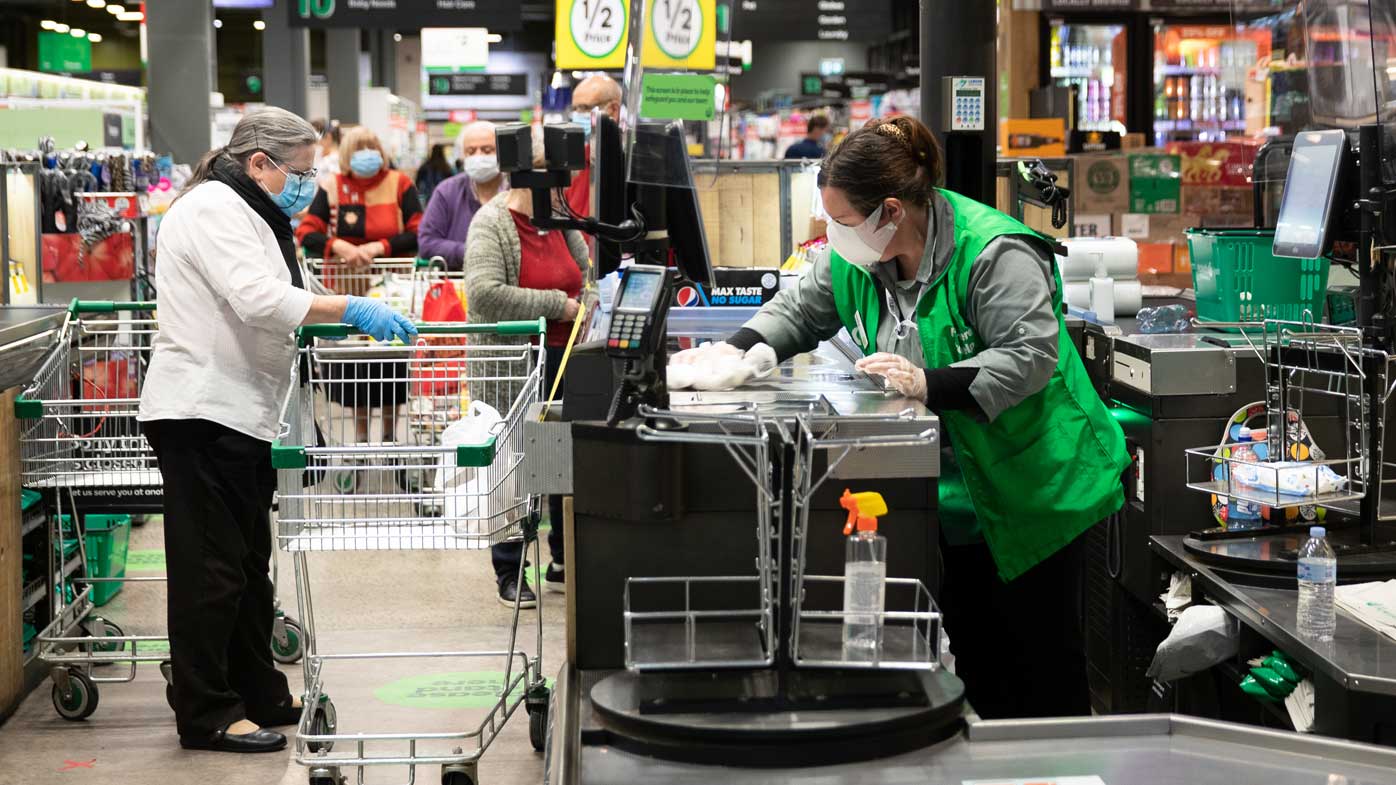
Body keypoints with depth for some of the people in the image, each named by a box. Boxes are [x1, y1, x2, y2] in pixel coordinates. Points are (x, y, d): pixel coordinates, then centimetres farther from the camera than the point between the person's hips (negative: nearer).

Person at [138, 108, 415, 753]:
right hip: (201, 413, -11)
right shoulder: (212, 208, -13)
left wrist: (336, 321, 12)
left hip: (241, 412, 11)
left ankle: (260, 697, 25)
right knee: (211, 571, -6)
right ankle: (206, 716, 1)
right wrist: (348, 309, -23)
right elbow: (259, 299, -25)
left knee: (248, 565, 16)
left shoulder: (244, 212, 21)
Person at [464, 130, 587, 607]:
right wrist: (556, 306, -18)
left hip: (564, 359, 7)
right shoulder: (492, 223, -10)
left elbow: (586, 277, 26)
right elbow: (485, 294, -24)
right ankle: (510, 573, 13)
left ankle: (565, 564, 24)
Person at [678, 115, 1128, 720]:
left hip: (1032, 483, -7)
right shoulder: (857, 256, 0)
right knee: (973, 652, 14)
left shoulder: (995, 254, -24)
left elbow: (1031, 356, -27)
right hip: (952, 491, 7)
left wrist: (929, 385, -34)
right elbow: (800, 310, 12)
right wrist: (738, 349, -6)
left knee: (1046, 654, 2)